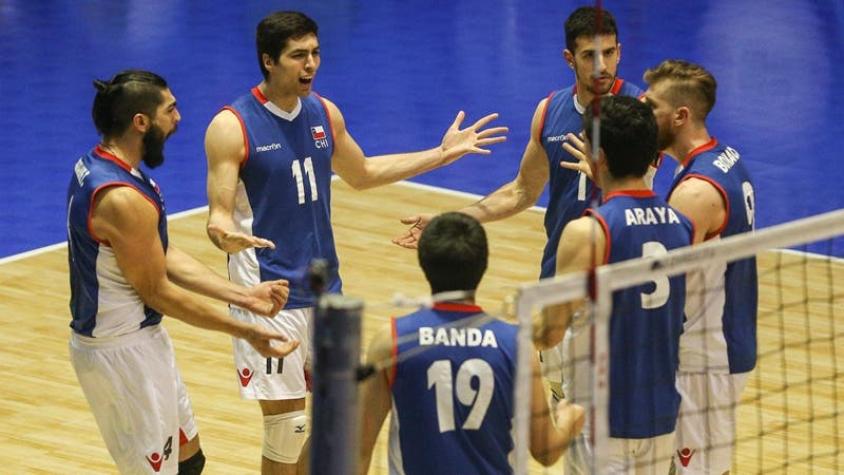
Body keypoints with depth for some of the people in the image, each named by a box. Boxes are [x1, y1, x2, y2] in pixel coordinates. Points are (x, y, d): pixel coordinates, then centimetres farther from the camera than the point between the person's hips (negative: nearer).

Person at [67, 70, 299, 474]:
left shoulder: (95, 166, 3)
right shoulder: (122, 199, -28)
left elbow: (164, 257, 8)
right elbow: (158, 292, -19)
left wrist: (242, 296, 3)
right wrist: (245, 332, -12)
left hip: (142, 340, 10)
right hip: (122, 353, -10)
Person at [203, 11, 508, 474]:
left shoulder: (324, 113, 5)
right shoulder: (232, 126, -14)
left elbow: (362, 173, 21)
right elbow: (219, 214, -16)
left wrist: (443, 153, 18)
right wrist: (226, 238, -41)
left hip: (324, 286, 6)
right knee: (286, 422, -5)